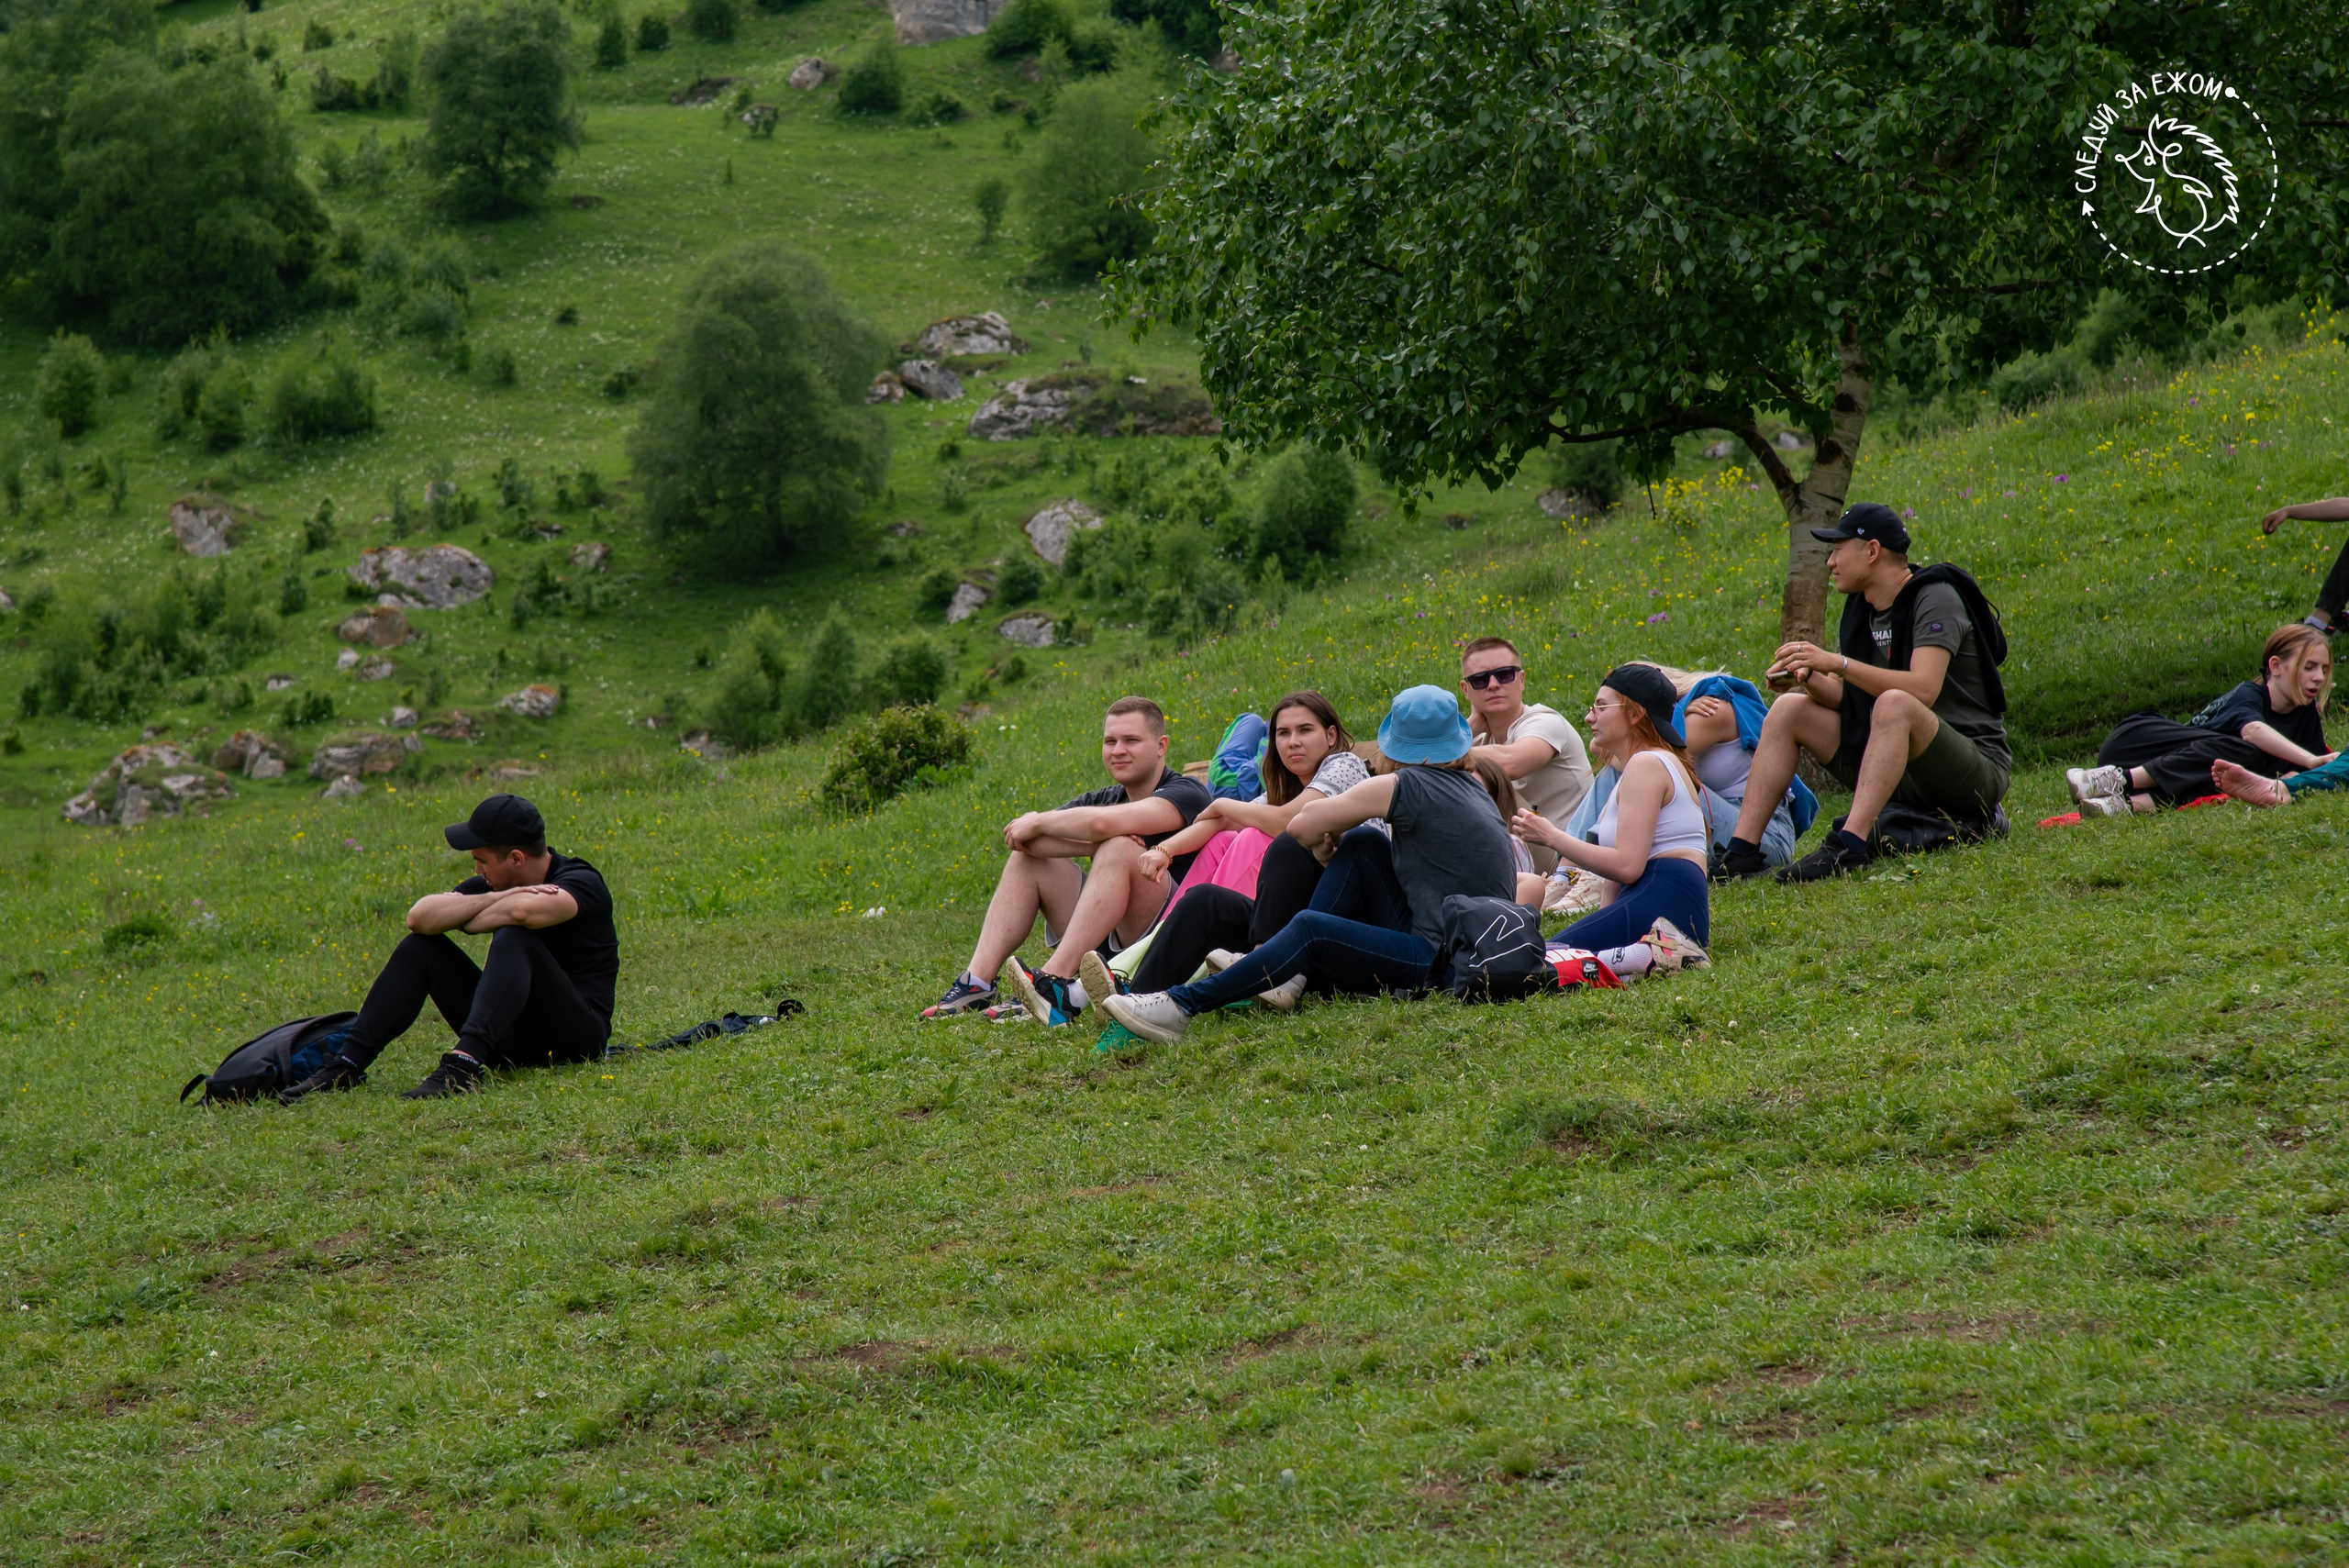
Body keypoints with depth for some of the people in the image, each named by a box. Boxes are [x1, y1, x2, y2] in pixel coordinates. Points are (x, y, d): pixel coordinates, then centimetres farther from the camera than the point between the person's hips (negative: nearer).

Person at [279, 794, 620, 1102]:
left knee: (513, 938, -30)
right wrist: (495, 900, -19)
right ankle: (347, 1064, -9)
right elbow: (420, 917, -7)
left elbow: (525, 911, -35)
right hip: (513, 1042, 7)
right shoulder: (495, 885, 8)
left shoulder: (580, 882, -12)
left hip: (575, 1033, -7)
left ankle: (464, 1065, -45)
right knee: (421, 945, -1)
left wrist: (469, 919, -15)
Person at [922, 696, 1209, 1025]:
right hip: (1108, 946, 7)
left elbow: (1103, 822, -27)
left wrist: (1036, 823, -10)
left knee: (1119, 848, -28)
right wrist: (1094, 846, -18)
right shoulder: (1103, 798, 14)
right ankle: (977, 983, -11)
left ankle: (1055, 982, -35)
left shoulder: (1186, 794, -8)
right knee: (1028, 855, 3)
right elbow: (1017, 835, -3)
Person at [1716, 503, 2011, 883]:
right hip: (1899, 772, 8)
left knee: (1893, 704, -36)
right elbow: (1842, 697, 10)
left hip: (1975, 773, -8)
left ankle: (1849, 846, -46)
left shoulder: (1935, 598, -13)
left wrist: (1838, 663, -31)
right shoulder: (1860, 608, 11)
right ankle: (1742, 850, -11)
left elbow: (1924, 689, -28)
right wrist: (1808, 679, -13)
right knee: (1789, 709, 0)